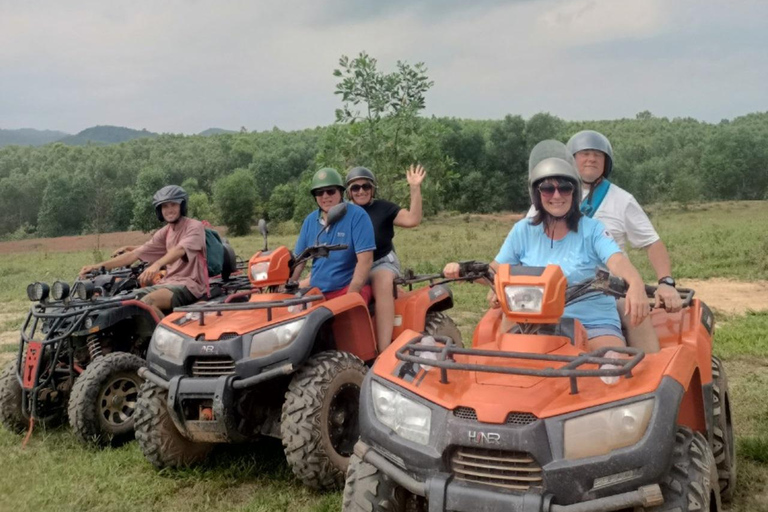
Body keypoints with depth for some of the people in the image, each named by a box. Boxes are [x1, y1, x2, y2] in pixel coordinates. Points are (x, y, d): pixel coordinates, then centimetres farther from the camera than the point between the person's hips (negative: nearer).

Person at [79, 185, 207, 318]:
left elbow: (179, 250, -26)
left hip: (189, 284, -7)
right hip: (169, 282, 7)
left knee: (147, 302, -31)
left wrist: (157, 265, -46)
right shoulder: (164, 232, 15)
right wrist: (99, 266, -1)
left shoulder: (195, 227, -5)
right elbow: (135, 254, 10)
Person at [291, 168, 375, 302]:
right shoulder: (310, 220, 11)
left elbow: (365, 259, -14)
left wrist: (350, 296, -21)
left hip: (350, 288, -6)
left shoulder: (357, 216, -7)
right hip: (316, 292, 6)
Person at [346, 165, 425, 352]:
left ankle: (384, 350, -44)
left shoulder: (383, 208, 1)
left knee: (382, 284, -39)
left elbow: (413, 219, -13)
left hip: (382, 262, -3)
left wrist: (415, 188, -20)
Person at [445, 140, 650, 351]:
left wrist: (636, 285, -42)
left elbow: (617, 261, -19)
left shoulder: (592, 229, -2)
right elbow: (495, 271, 12)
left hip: (595, 324, -2)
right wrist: (463, 270, -9)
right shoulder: (523, 231, 7)